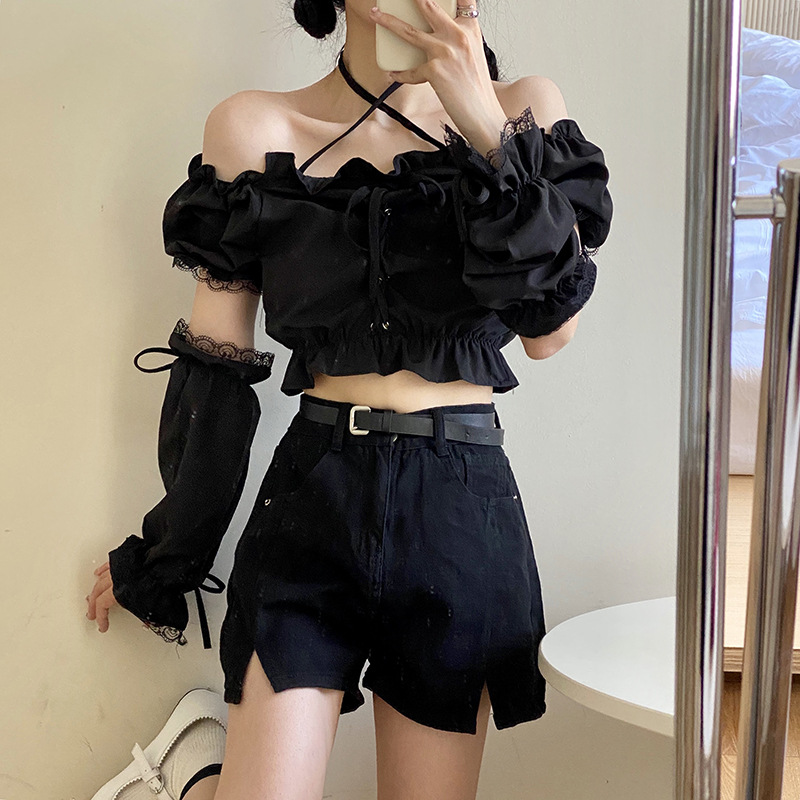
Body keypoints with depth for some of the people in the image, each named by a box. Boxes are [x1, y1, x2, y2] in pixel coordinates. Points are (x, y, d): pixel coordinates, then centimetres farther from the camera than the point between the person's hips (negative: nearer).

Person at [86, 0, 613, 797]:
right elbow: (215, 364, 5)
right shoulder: (256, 127, 1)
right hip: (314, 496, -1)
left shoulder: (521, 111, 5)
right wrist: (163, 558, 11)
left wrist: (487, 132, -14)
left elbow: (551, 328, -6)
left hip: (464, 503, 2)